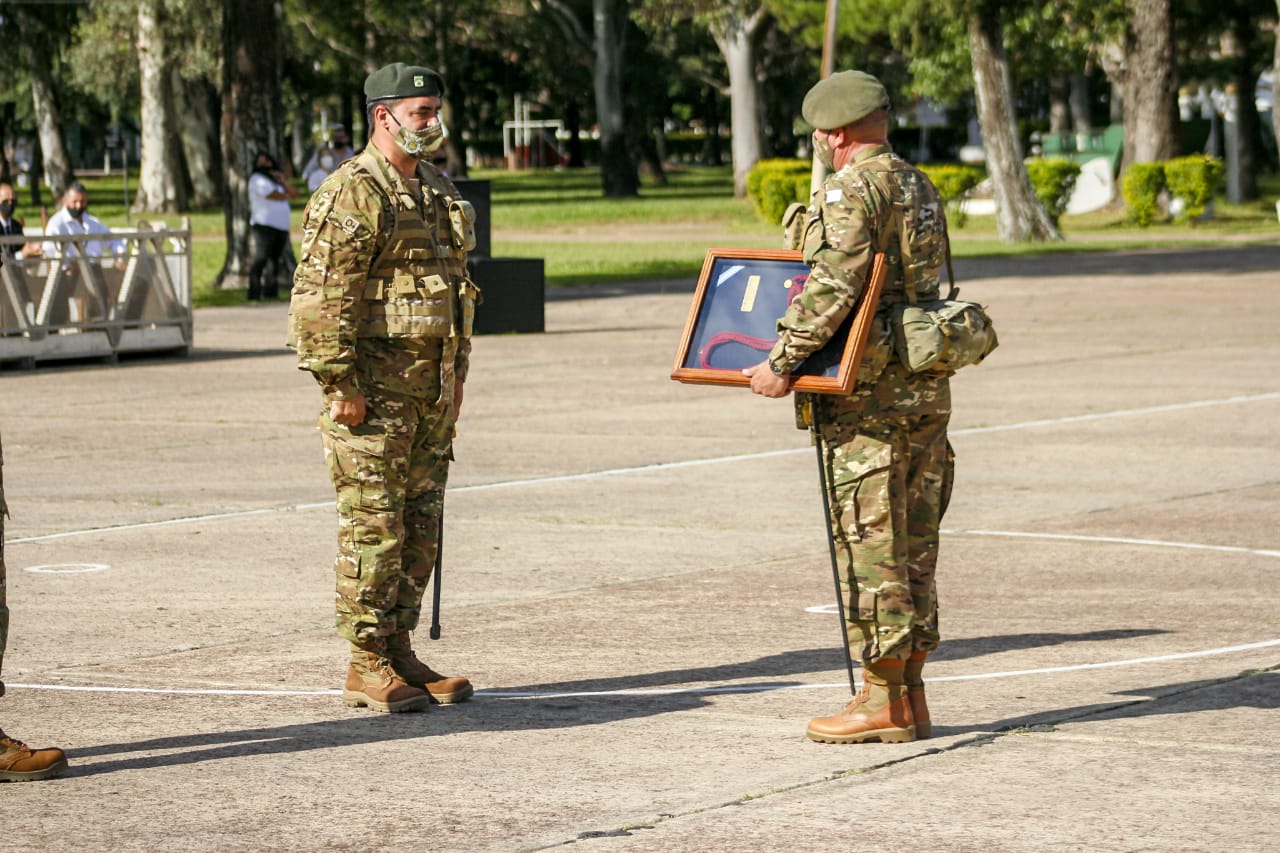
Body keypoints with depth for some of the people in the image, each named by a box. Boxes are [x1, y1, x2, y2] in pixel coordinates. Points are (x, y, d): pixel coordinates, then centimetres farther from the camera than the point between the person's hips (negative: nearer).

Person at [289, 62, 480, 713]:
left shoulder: (439, 193, 15)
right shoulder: (350, 195, -12)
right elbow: (320, 297, -17)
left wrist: (456, 376, 20)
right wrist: (340, 383, -20)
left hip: (431, 390, 8)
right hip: (374, 392, -8)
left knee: (419, 527, 11)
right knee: (373, 527, -5)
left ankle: (399, 652, 18)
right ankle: (366, 666, 1)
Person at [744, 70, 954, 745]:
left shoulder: (852, 189, -11)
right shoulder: (919, 185, 17)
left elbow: (832, 286, -21)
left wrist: (781, 362, -17)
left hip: (867, 398, -9)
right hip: (927, 389, 9)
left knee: (869, 546, -4)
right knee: (913, 546, 11)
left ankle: (884, 700, -3)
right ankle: (910, 695, 14)